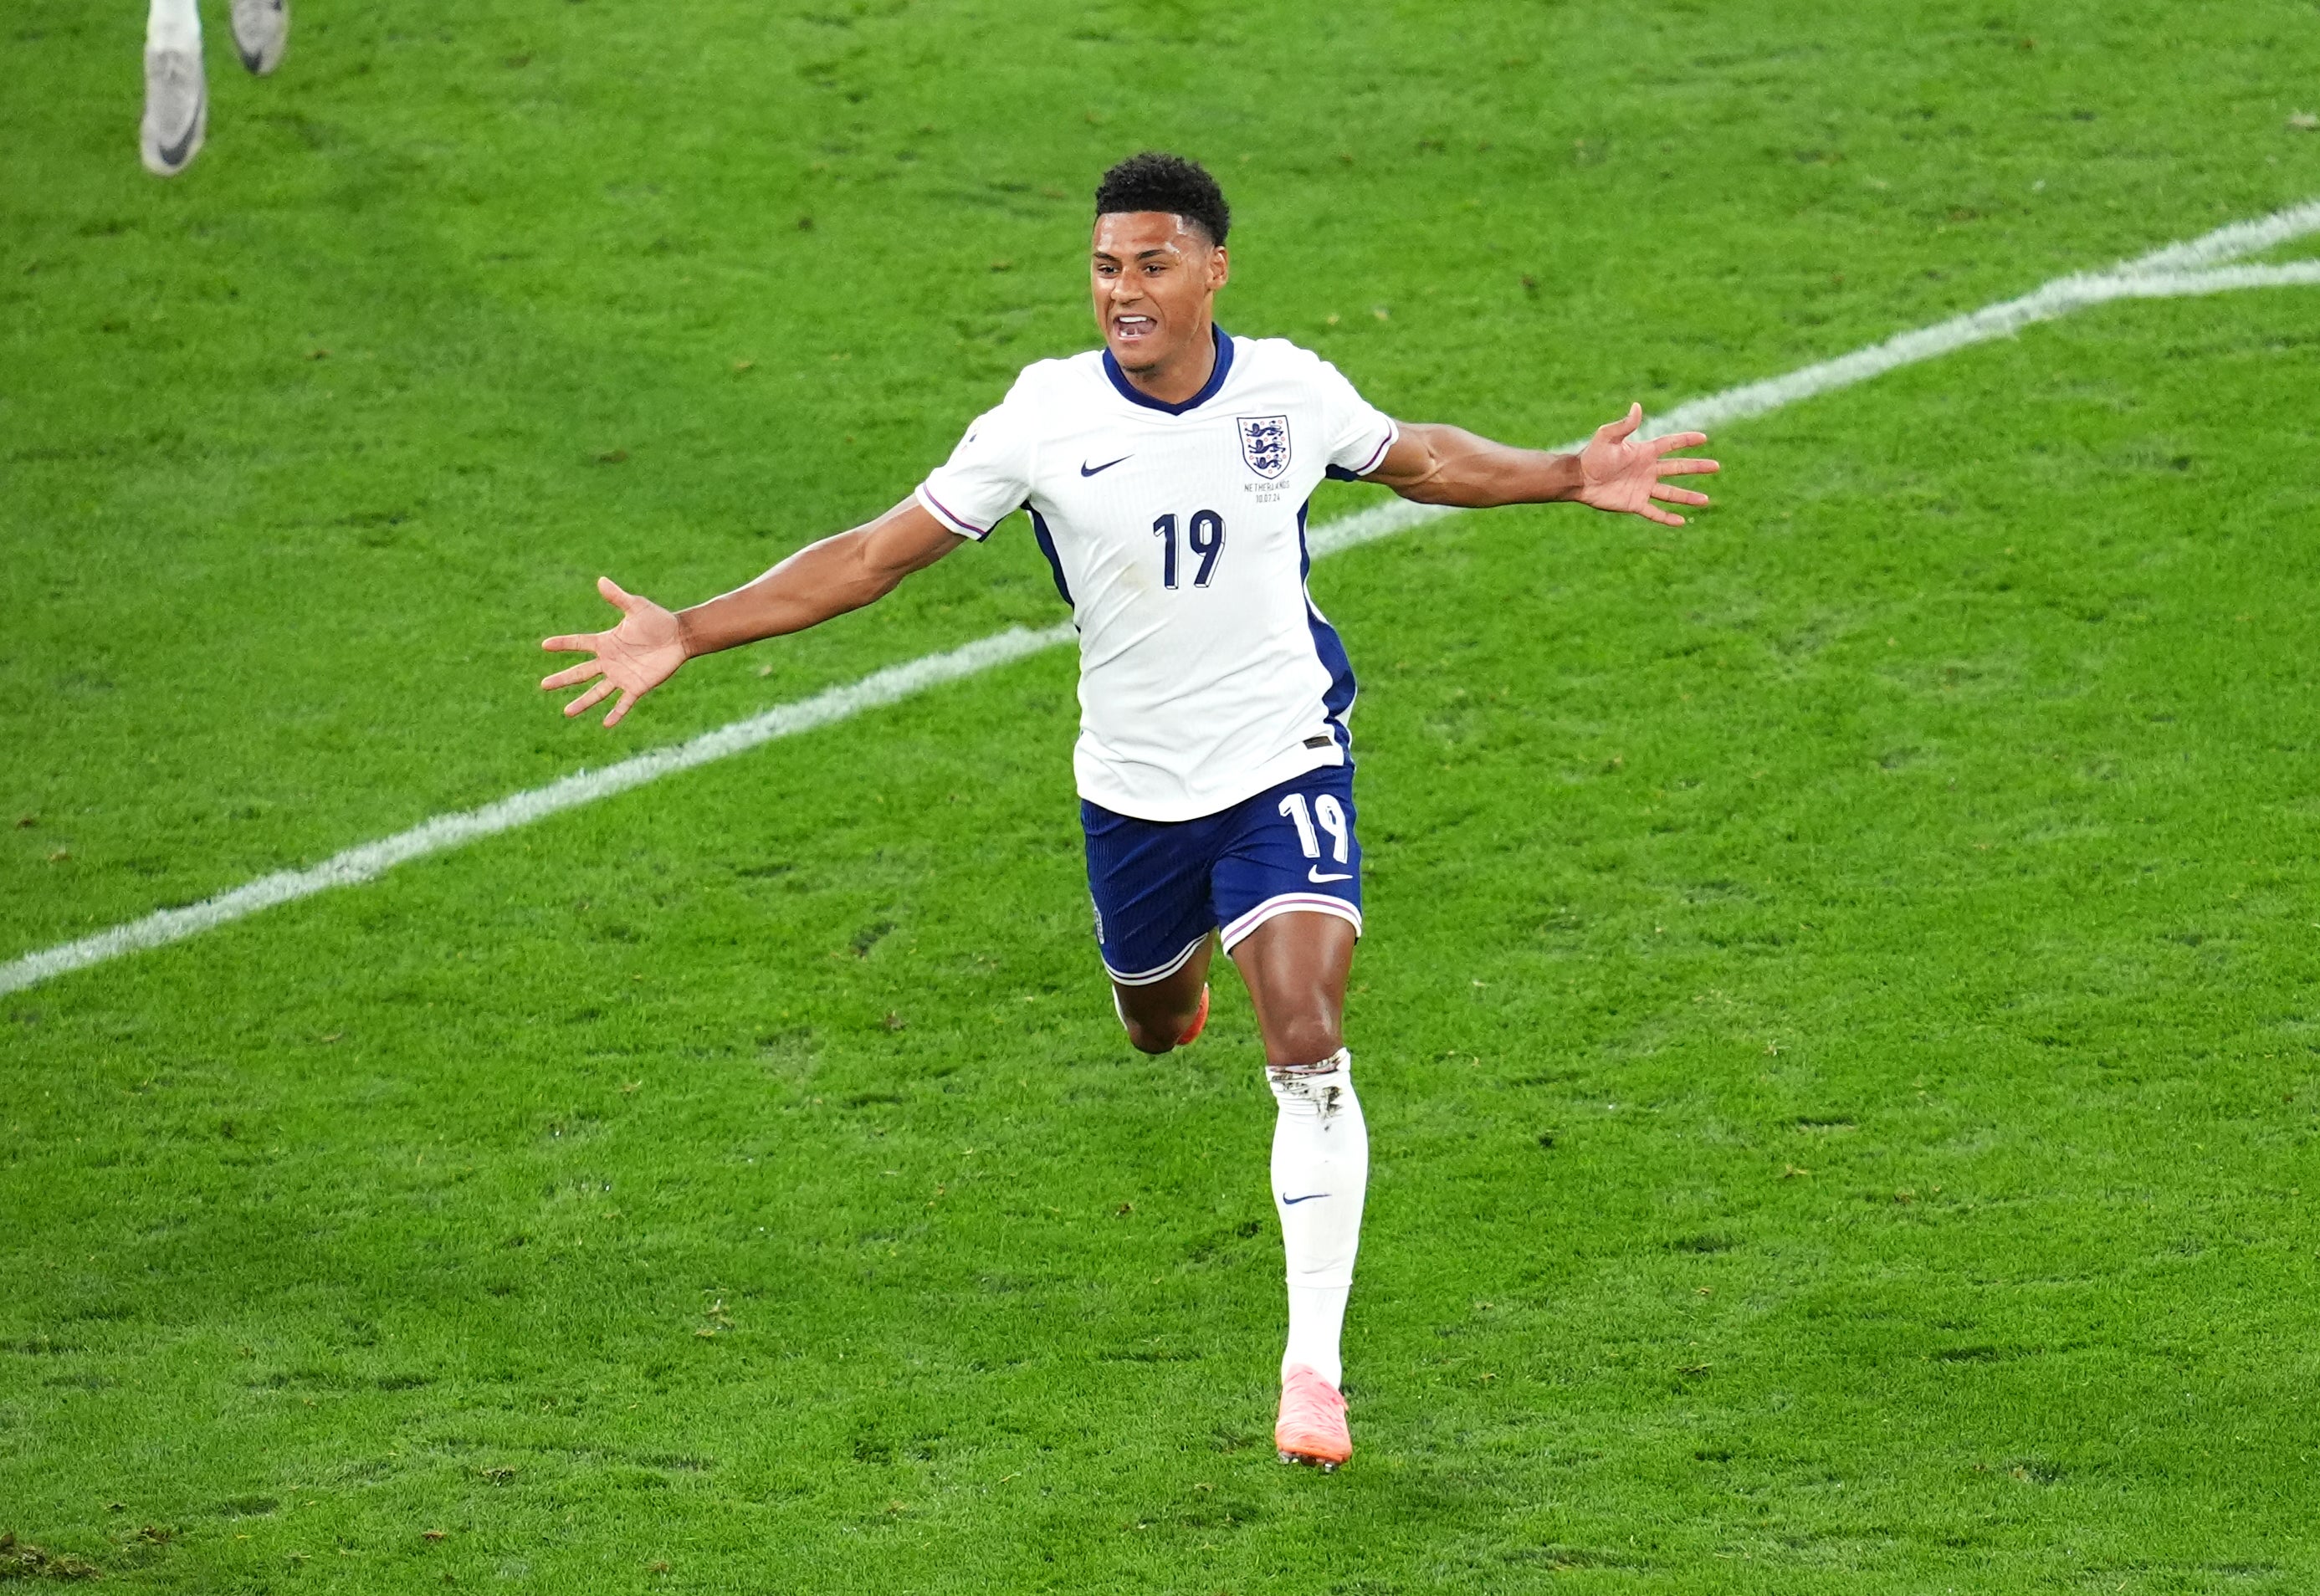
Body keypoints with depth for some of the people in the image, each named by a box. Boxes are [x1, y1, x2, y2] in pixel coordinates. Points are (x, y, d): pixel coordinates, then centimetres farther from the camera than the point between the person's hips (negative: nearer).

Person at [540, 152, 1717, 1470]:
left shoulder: (1289, 389, -9)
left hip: (1285, 766, -1)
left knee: (1309, 1049, -16)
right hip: (1134, 783, 1)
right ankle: (1179, 984, 65)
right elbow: (879, 554, -11)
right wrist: (688, 634, -18)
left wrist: (1574, 476, 11)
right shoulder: (1049, 413, -14)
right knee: (1153, 1026, 22)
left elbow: (1418, 460, 15)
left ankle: (1314, 1371, -10)